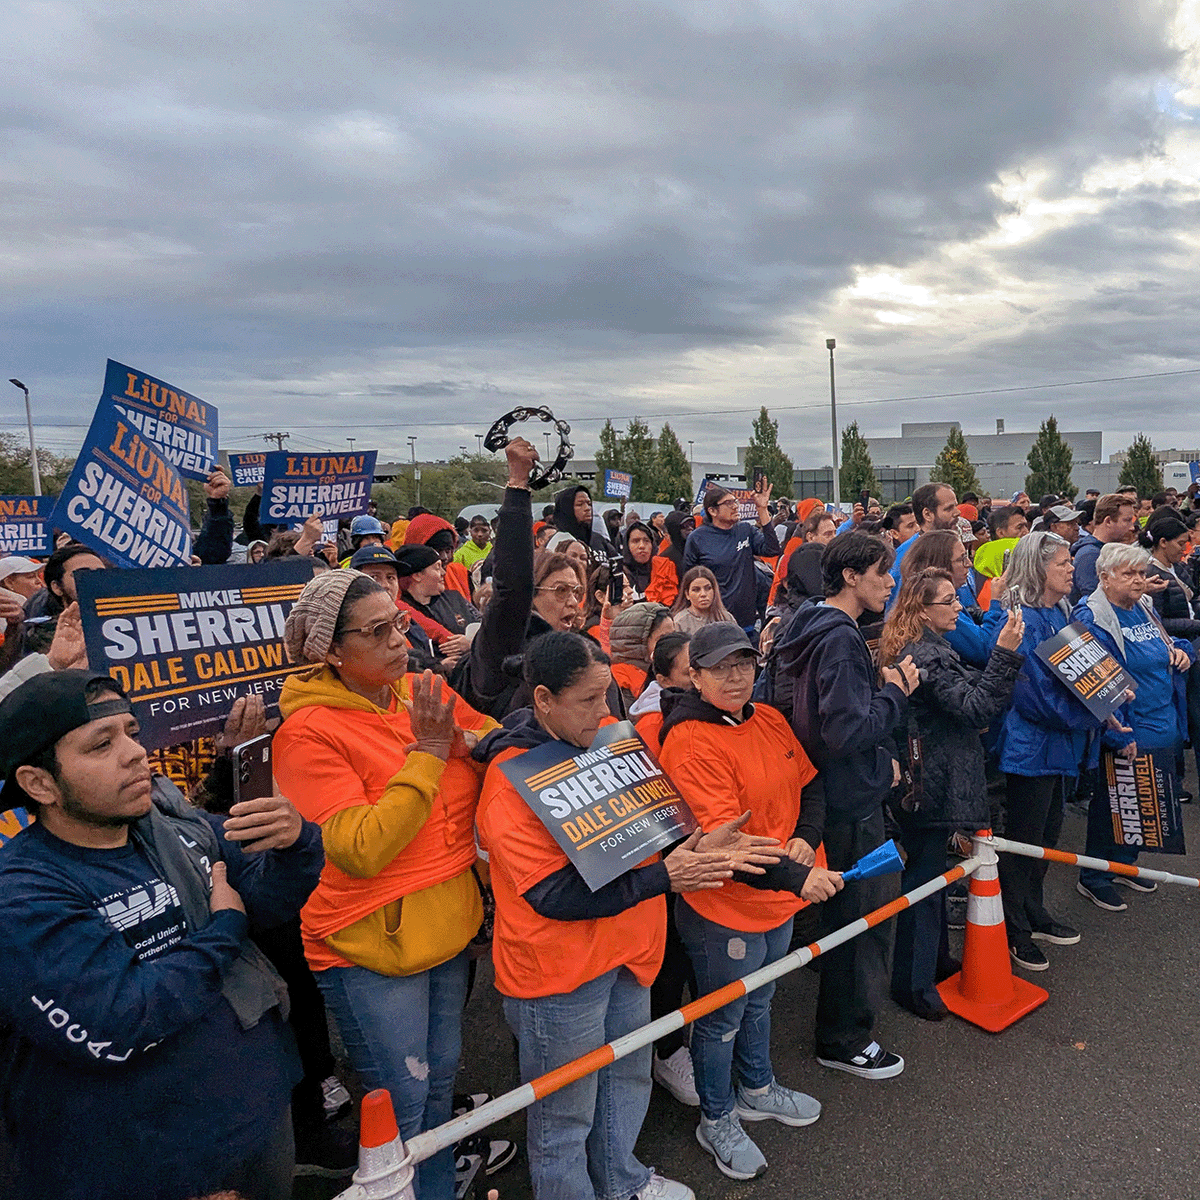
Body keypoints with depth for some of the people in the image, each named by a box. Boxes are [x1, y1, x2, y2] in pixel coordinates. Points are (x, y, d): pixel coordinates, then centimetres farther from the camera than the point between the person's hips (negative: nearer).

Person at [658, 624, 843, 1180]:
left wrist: (806, 837, -8)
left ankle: (757, 1090, 53)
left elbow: (809, 784, 10)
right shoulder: (691, 743, -25)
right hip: (724, 910, -8)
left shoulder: (770, 721, 1)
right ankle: (716, 1122, 37)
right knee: (722, 1019, 13)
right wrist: (795, 877, -35)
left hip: (779, 902, 8)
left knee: (758, 1002, 29)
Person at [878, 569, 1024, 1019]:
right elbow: (975, 708, -26)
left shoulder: (929, 648, 12)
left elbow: (966, 693, 20)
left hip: (931, 781, 11)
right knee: (924, 876, 0)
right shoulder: (926, 656, -22)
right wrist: (1005, 655, -30)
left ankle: (936, 960, 38)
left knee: (931, 869, 21)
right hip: (933, 783, -11)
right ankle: (913, 984, 12)